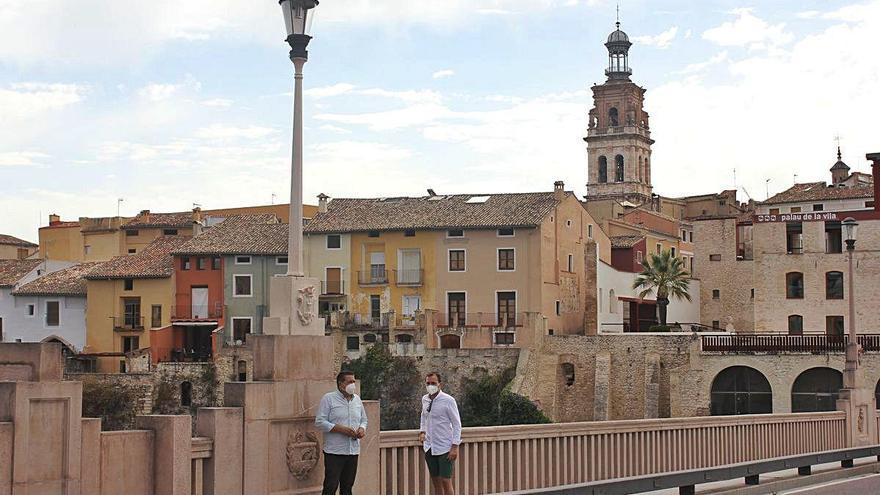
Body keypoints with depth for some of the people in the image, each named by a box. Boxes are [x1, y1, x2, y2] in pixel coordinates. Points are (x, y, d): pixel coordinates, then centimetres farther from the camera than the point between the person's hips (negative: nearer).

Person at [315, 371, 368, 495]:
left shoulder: (357, 399, 14)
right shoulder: (328, 399, -5)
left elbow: (363, 419, 24)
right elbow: (319, 422, -10)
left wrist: (362, 429, 0)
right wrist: (341, 429, -19)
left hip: (353, 451, 6)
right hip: (334, 452, -6)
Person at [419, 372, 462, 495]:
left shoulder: (448, 400, -12)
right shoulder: (425, 399, 5)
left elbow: (457, 424, -9)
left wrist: (455, 446, -14)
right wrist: (422, 432, 10)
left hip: (444, 448, -5)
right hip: (429, 447, 5)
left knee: (446, 481, -7)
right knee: (435, 481, 10)